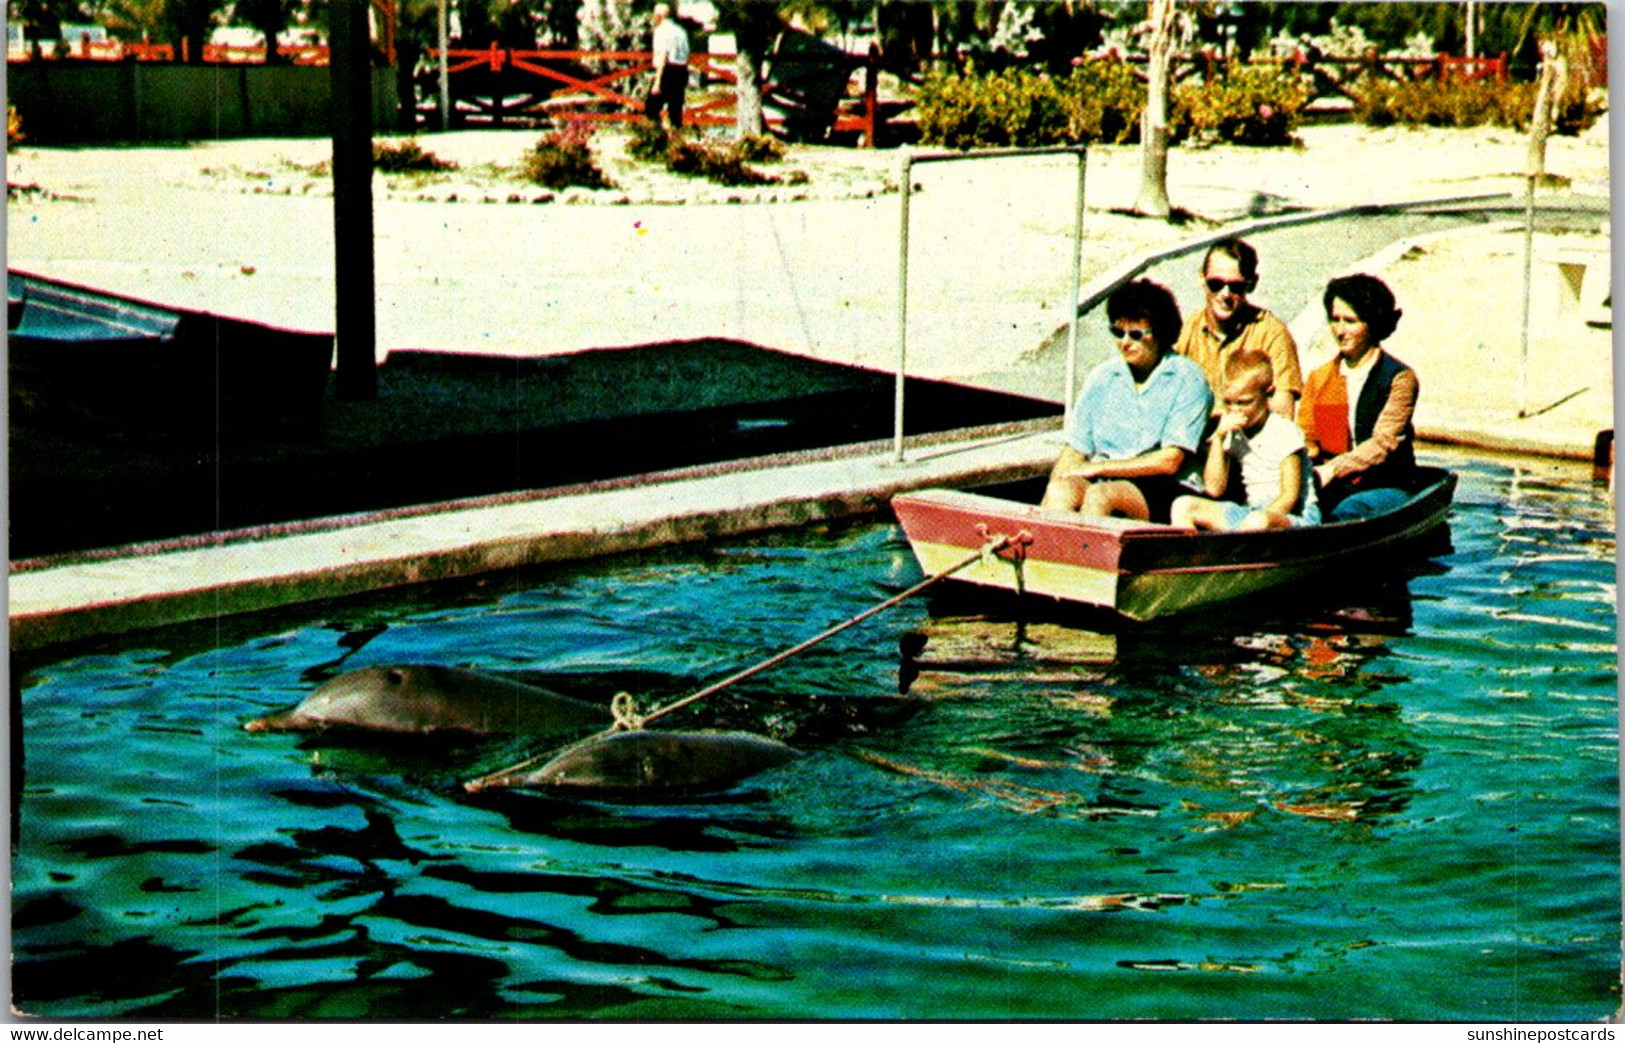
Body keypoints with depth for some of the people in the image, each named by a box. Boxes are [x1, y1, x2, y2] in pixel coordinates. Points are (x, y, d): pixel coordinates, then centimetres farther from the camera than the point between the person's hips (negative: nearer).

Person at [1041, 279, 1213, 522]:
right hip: (1105, 482, 4)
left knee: (1101, 495, -34)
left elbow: (1170, 462, -9)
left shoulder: (1187, 380, -1)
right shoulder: (1101, 377, 14)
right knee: (1062, 489, -30)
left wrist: (1096, 468, -8)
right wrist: (1052, 497, -8)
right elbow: (1075, 449, 12)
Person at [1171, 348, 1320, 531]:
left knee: (1258, 521, -41)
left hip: (1296, 515, -5)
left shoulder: (1285, 432, -7)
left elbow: (1289, 496, -11)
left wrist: (1264, 516, -28)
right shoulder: (1233, 434, 8)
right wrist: (1218, 438, -5)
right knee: (1184, 506, -12)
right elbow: (1214, 489, 1)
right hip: (1251, 511, 6)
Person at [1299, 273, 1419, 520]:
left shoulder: (1400, 378, 0)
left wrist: (1332, 470, -28)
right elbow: (1305, 442, 7)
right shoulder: (1318, 379, 13)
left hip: (1385, 489, -3)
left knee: (1348, 510, -37)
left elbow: (1382, 444, -13)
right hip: (1332, 491, 3)